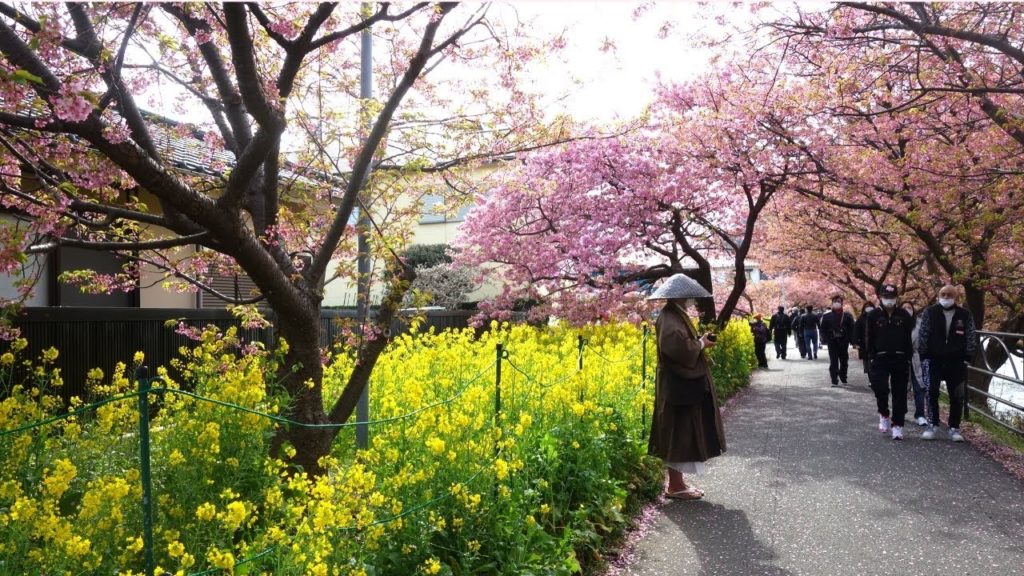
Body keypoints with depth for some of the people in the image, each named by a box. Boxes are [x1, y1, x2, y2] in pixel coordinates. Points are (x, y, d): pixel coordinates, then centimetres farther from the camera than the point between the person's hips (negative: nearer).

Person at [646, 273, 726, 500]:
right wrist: (701, 344, -14)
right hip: (678, 386, -11)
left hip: (684, 384, 11)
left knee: (682, 433, 14)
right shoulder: (669, 319, -18)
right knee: (678, 433, -4)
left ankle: (678, 481, 22)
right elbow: (679, 348, -31)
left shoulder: (676, 315, 14)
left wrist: (699, 341, 4)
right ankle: (675, 485, 4)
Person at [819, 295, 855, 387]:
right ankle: (834, 380, -3)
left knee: (844, 361, 12)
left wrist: (849, 339, -6)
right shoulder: (827, 316, 3)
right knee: (833, 362, -4)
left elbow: (851, 328, 4)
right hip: (832, 342, -1)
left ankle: (843, 377, 30)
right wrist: (825, 339, -8)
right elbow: (822, 329, 3)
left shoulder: (847, 315, 4)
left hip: (843, 342, 1)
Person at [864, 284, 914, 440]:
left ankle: (897, 425, 9)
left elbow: (908, 338, 8)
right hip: (880, 359, -1)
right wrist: (872, 357, -2)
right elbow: (869, 338, 4)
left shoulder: (904, 315, 6)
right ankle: (884, 414, 14)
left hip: (900, 360, 1)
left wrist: (908, 357, 1)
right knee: (880, 388, -13)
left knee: (899, 393, 2)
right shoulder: (873, 315, 3)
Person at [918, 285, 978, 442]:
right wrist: (924, 355, -4)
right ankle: (931, 425, 5)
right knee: (931, 393, -4)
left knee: (957, 396, 5)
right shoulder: (929, 312, -1)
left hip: (956, 362, 1)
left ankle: (954, 428, 15)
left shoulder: (965, 315, 2)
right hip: (933, 360, -1)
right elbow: (922, 334, -1)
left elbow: (971, 337, 4)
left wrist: (967, 357, -2)